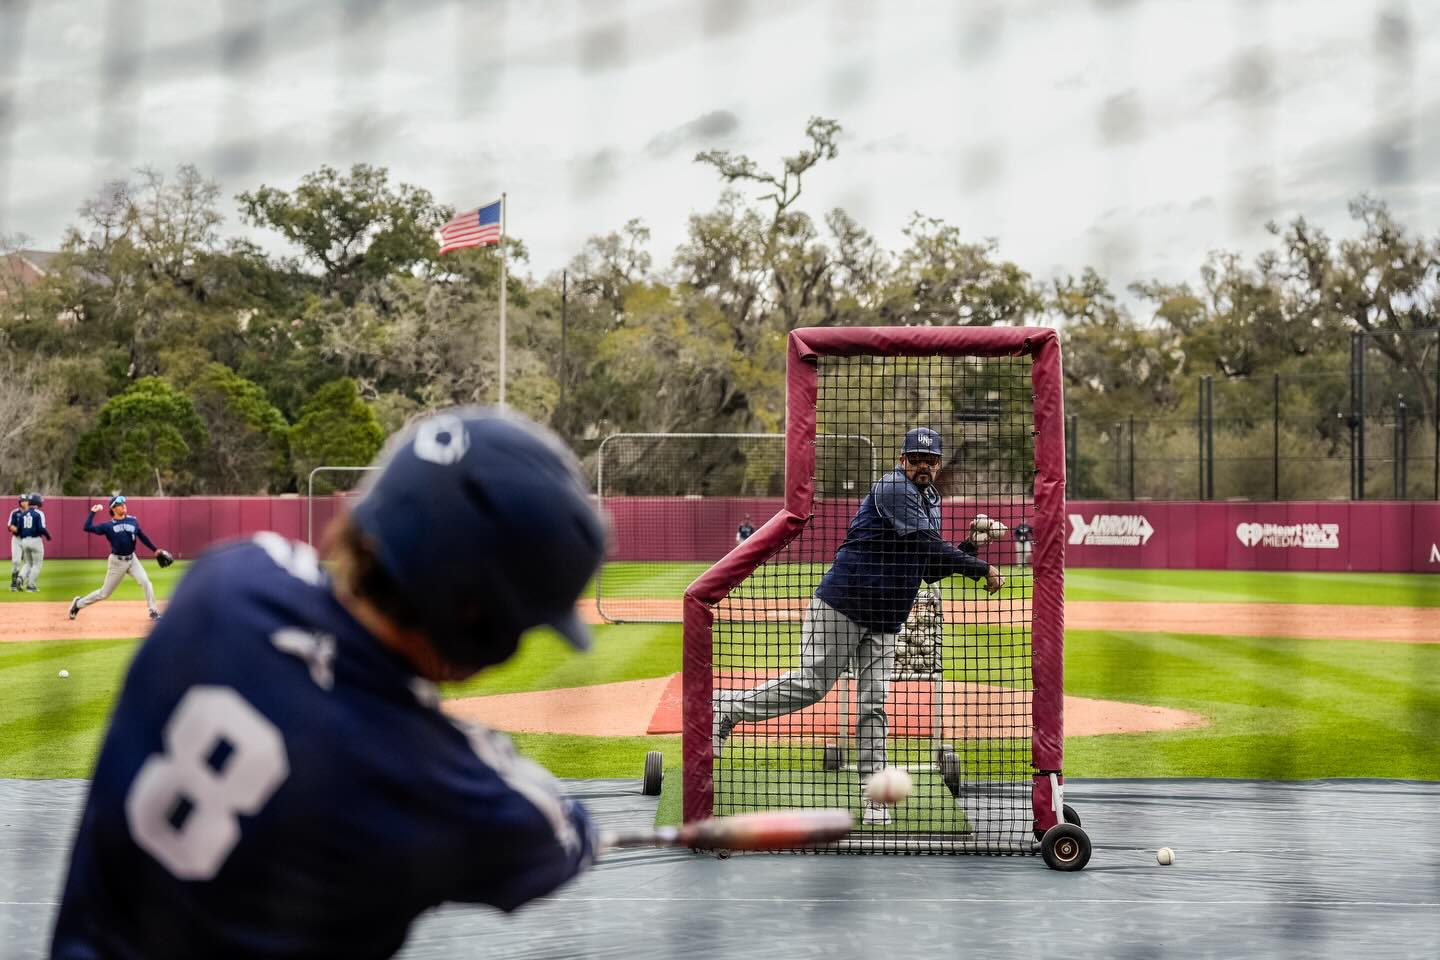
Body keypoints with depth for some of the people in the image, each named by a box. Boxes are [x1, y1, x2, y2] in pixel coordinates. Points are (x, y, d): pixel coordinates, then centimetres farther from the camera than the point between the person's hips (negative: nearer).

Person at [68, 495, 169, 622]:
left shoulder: (133, 521, 2)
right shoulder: (108, 526, -7)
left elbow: (142, 537, 11)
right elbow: (87, 528, -14)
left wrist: (155, 549, 8)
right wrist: (93, 512, -10)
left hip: (132, 559, 3)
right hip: (117, 562, -3)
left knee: (145, 582, -15)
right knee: (104, 593, 4)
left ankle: (153, 611, -6)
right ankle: (78, 603, 25)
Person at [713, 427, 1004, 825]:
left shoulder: (930, 504, 16)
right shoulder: (893, 489, -12)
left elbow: (931, 569, 17)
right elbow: (928, 545, -21)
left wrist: (970, 548, 2)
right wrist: (981, 569, -18)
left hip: (885, 621, 7)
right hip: (842, 605, -7)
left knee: (874, 705, 0)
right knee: (811, 685, -9)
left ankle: (874, 803, -3)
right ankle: (729, 706, 9)